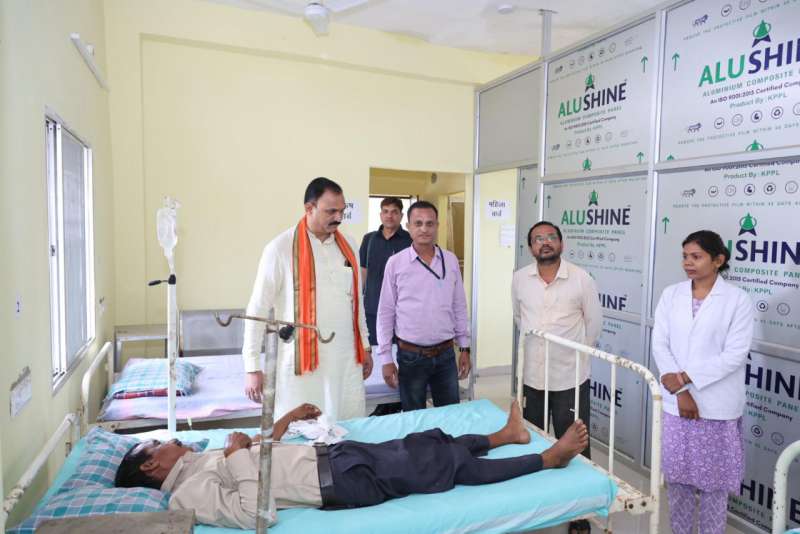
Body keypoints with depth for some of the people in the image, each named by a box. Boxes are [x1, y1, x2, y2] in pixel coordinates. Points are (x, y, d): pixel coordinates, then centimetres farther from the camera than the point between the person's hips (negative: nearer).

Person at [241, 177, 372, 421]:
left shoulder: (347, 245, 8)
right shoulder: (280, 248, -8)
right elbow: (257, 309, -6)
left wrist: (364, 346, 18)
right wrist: (252, 367, -7)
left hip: (347, 359, 5)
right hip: (302, 360, -4)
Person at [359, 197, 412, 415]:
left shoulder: (410, 241, -3)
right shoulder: (369, 239, 9)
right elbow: (363, 273, 14)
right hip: (372, 309, 4)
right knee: (376, 355, 9)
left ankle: (396, 405, 13)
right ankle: (383, 403, 22)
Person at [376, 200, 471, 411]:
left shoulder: (451, 260, 1)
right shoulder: (395, 263, -7)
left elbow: (459, 307, 8)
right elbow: (385, 313, -4)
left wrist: (464, 348, 8)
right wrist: (386, 358, -5)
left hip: (446, 354, 2)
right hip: (411, 356, -2)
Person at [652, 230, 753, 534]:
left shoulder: (738, 300, -7)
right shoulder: (671, 295, 2)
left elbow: (735, 355, -12)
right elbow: (660, 345, -2)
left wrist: (686, 377, -17)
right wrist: (680, 391, -11)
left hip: (717, 407, -3)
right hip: (675, 403, 3)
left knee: (713, 480, 10)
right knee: (676, 475, 14)